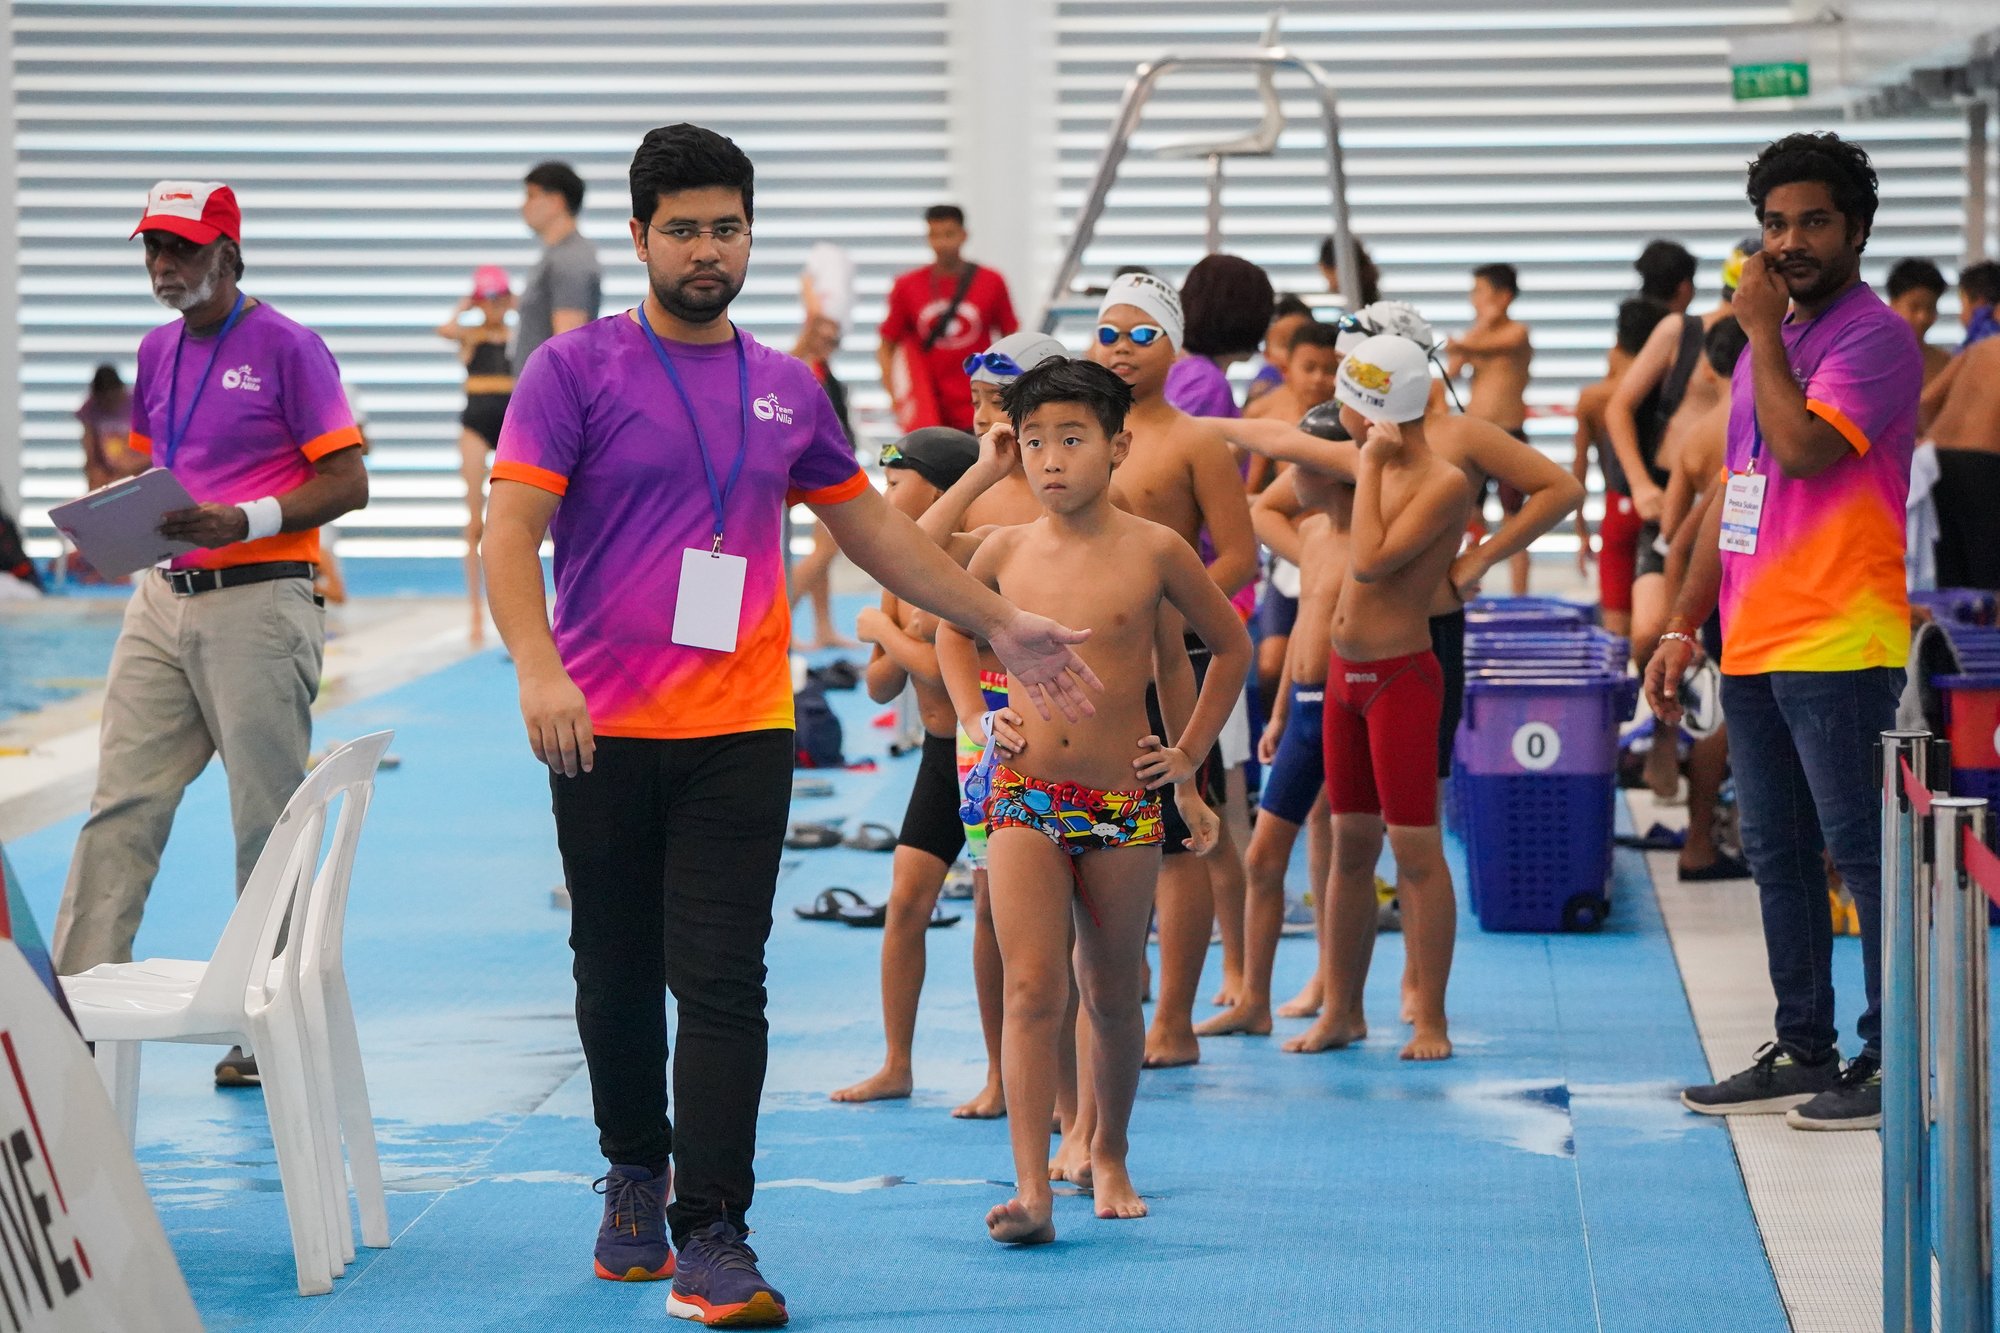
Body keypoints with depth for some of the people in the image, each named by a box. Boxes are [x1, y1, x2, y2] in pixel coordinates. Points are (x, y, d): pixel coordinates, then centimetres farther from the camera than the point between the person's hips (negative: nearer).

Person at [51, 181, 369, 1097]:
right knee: (121, 804, 0)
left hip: (259, 601, -6)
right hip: (163, 599, 6)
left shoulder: (286, 348, -6)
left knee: (268, 818, -1)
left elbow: (347, 482, -8)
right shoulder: (157, 352, 15)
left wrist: (244, 521, -20)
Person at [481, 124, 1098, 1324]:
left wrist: (1001, 622, 22)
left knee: (722, 984, -7)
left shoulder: (787, 389, 11)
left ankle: (711, 1237, -8)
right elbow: (514, 528, -9)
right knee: (618, 978, 11)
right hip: (603, 730, -1)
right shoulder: (576, 371, -1)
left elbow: (873, 527, 22)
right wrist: (539, 668, -24)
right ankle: (636, 1178, 32)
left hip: (740, 733, 1)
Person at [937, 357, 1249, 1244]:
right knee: (1032, 989, -11)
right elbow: (953, 629, 23)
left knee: (1113, 995, 11)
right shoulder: (1004, 551, 1)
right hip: (1026, 798, 0)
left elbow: (1232, 646, 10)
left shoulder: (1153, 551, -4)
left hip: (1123, 805, 0)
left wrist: (1190, 753, 8)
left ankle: (1110, 1156, 33)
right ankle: (1031, 1190, -16)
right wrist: (976, 719, 10)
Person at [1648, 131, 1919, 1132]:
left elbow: (1804, 447, -23)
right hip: (1753, 646, 9)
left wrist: (1763, 332, -12)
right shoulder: (1772, 341, 19)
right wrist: (1684, 626, 19)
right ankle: (1804, 1052, 19)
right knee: (1778, 855, 12)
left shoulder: (1873, 336, -8)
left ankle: (1894, 1060, -2)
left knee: (1861, 850, -6)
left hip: (1841, 646, -9)